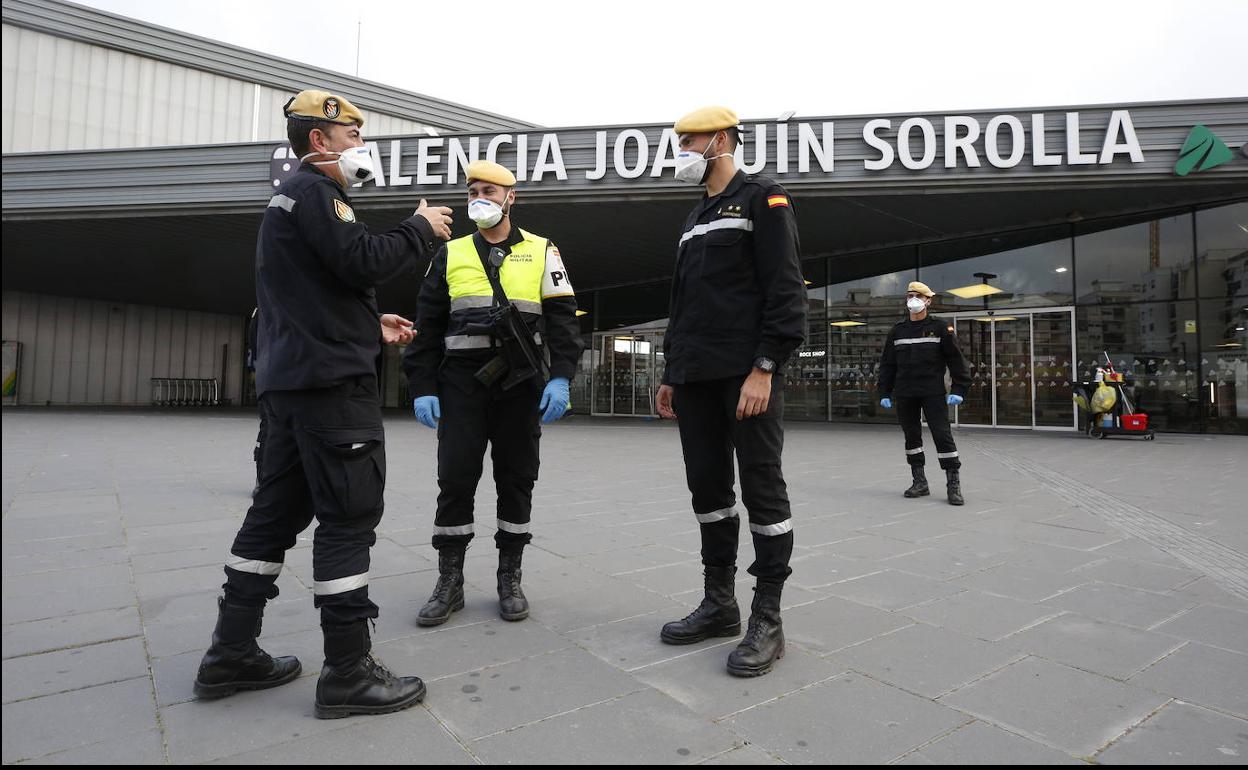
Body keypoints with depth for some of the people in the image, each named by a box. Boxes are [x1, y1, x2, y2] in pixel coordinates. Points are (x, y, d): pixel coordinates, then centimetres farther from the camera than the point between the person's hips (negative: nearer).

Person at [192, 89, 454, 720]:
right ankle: (348, 673, 0)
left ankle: (230, 655, 21)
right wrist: (422, 229, -4)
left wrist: (369, 326, 20)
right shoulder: (313, 190, -6)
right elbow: (362, 261, -19)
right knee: (350, 518, -7)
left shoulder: (289, 197, 27)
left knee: (278, 510, 12)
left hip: (289, 380, 11)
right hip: (333, 382, -11)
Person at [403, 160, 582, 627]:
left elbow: (562, 319, 1)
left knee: (516, 480, 5)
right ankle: (449, 582, 14)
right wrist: (421, 388, 1)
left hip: (520, 384, -1)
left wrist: (561, 378, -12)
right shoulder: (451, 254, 13)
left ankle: (510, 580, 18)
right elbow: (427, 326, 10)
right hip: (461, 383, 1)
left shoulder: (541, 252, 8)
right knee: (455, 480, 0)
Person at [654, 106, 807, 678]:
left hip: (748, 373, -8)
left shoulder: (762, 199, 1)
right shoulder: (695, 218, 24)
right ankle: (720, 604, 22)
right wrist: (671, 374, 19)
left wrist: (764, 368, -19)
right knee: (707, 487, 9)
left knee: (762, 489, -3)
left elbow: (785, 289, -10)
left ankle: (767, 620, 7)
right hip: (696, 378, 8)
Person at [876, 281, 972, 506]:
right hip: (904, 394, 4)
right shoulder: (897, 331, 11)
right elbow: (887, 364, 14)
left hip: (933, 392, -4)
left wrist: (958, 389, -8)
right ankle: (919, 481, 17)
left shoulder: (940, 328, 1)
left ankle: (954, 485, -2)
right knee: (911, 436, 8)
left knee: (942, 435, -8)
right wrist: (884, 393, 9)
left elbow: (956, 359, -1)